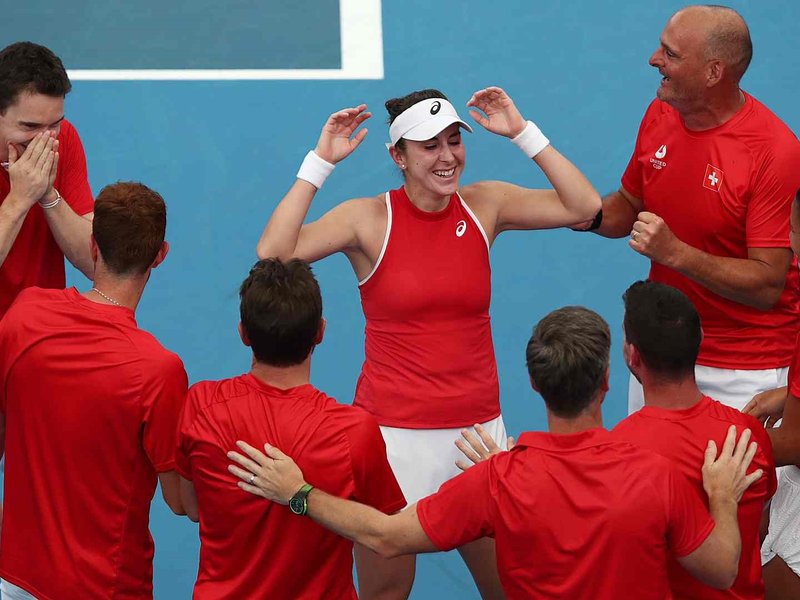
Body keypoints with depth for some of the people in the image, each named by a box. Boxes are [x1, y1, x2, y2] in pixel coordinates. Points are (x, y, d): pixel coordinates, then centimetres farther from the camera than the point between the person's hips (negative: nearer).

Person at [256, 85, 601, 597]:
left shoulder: (484, 205, 2)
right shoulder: (370, 218, -7)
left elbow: (584, 207, -5)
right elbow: (274, 253, -19)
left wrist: (523, 132, -7)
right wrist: (321, 161, -17)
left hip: (478, 427, 3)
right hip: (394, 432, -3)